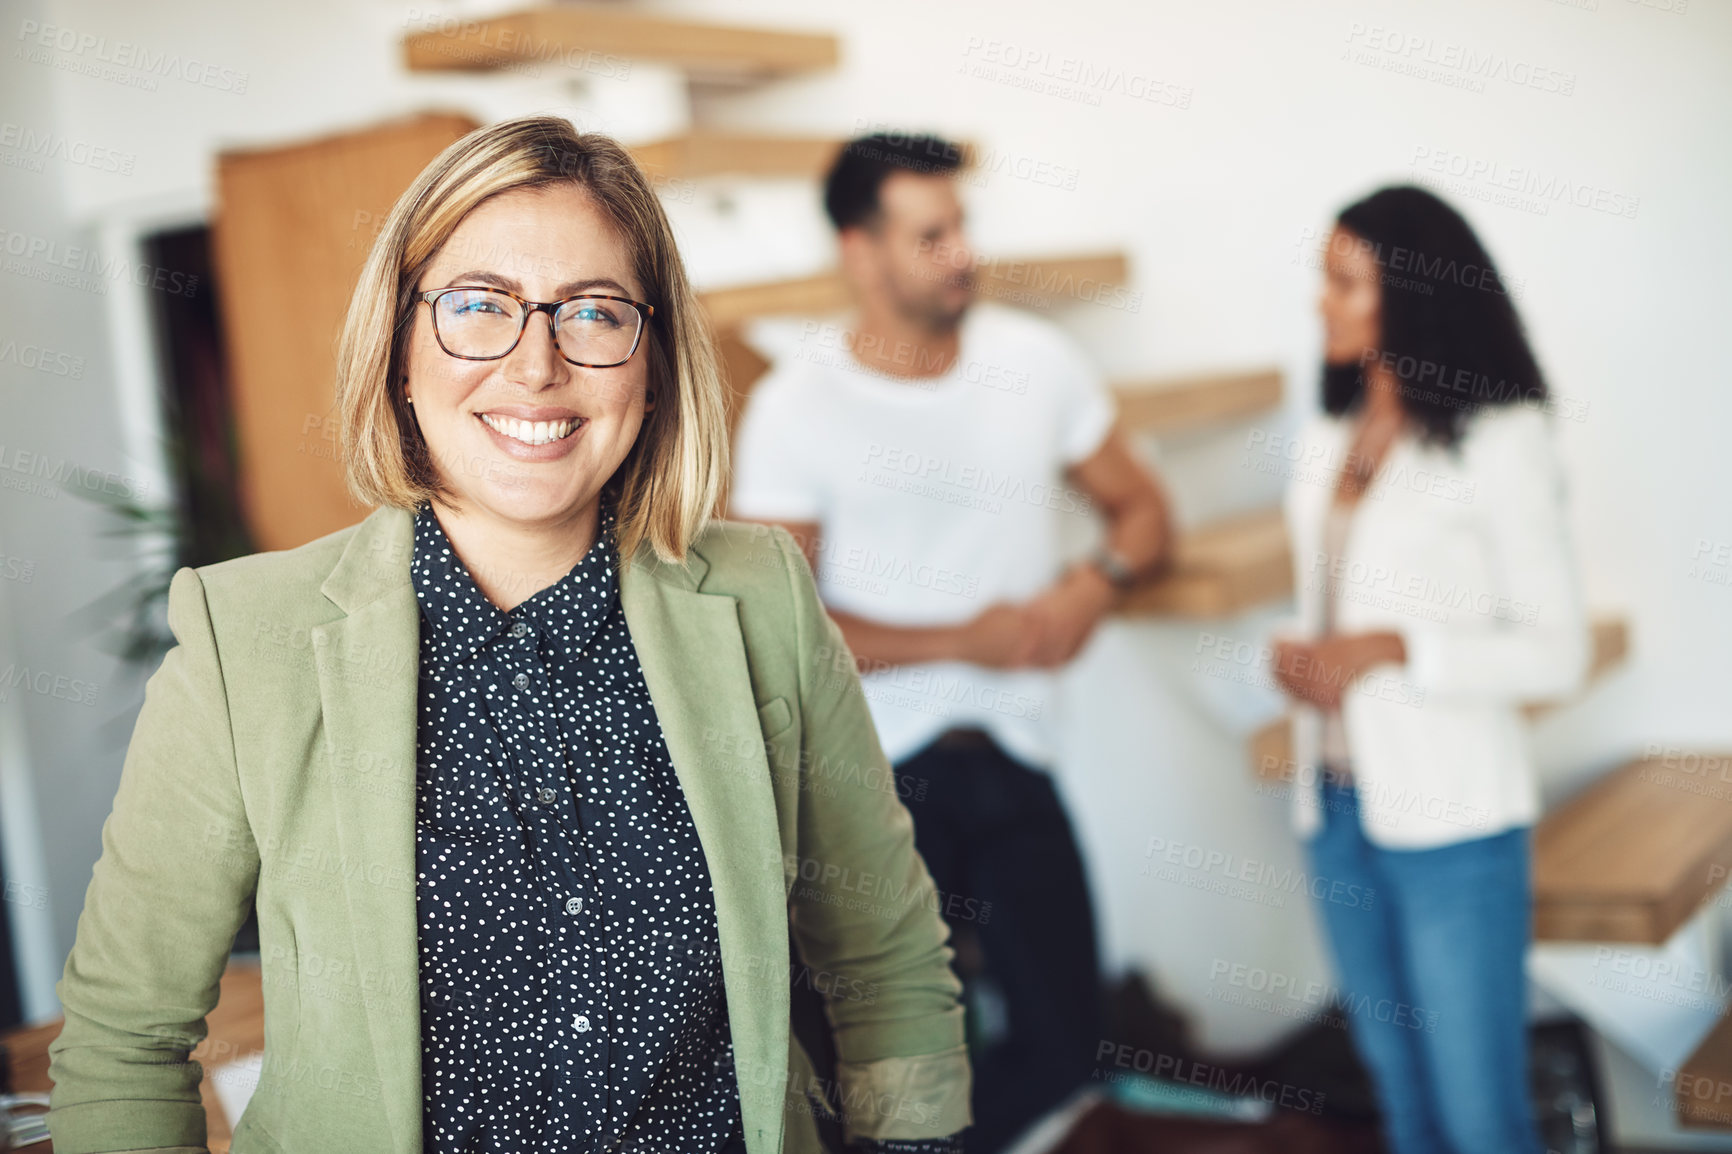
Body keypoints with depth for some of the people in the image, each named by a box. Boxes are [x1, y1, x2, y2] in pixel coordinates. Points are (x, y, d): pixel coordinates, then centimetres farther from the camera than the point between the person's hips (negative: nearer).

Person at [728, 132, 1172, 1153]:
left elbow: (1140, 507, 12)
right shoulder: (794, 409, -9)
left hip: (1012, 758, 4)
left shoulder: (1037, 361, 1)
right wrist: (972, 639, -14)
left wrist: (1100, 581, -11)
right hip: (876, 767, -3)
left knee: (1064, 1038, 5)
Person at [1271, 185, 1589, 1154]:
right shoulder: (1331, 437, 12)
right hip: (1338, 806, 6)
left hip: (1453, 822, -6)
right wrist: (1302, 660, 1)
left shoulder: (1498, 440, -9)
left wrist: (1390, 651, -19)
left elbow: (1560, 652, -11)